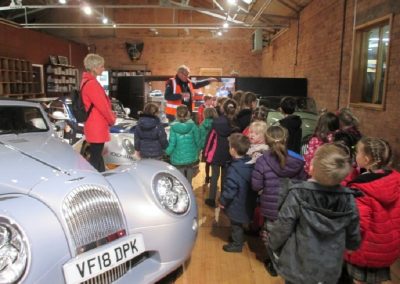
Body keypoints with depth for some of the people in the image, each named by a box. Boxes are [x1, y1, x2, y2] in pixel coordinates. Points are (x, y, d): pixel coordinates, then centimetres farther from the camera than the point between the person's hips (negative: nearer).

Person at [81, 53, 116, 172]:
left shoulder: (87, 81, 13)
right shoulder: (91, 83, -19)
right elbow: (102, 106, -20)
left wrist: (110, 118, 11)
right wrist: (112, 120, -4)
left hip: (95, 127, 10)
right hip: (97, 128, -10)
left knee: (97, 156, 18)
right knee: (95, 158, -4)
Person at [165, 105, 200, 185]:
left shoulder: (173, 127, -10)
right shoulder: (192, 125, -7)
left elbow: (172, 144, -10)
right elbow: (198, 142, -2)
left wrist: (166, 153, 8)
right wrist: (197, 153, 15)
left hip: (178, 160, -1)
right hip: (191, 158, 1)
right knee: (189, 182, 13)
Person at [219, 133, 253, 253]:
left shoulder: (234, 169, -31)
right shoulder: (250, 163, -7)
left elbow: (230, 189, -26)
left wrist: (222, 201, -11)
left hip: (236, 204, -8)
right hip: (245, 201, 8)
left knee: (236, 225, 13)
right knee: (238, 223, 27)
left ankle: (237, 244, 30)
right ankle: (236, 238, 45)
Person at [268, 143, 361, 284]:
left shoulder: (297, 195, -25)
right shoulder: (348, 199, -14)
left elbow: (281, 228, -15)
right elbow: (353, 240, -2)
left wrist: (272, 243, 6)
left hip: (298, 269, -2)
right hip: (331, 272, 3)